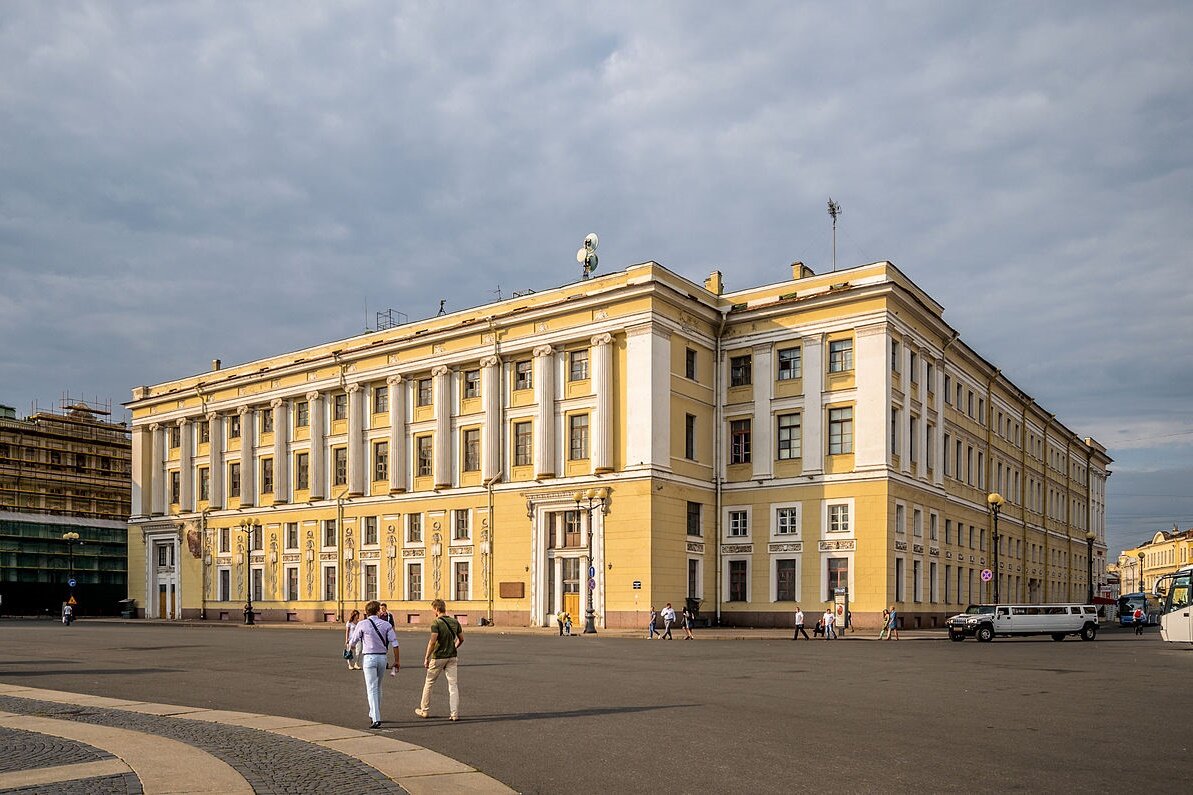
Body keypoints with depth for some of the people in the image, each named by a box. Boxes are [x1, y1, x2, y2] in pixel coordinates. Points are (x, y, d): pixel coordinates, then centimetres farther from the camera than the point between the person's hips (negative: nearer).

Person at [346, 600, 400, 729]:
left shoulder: (362, 624, -5)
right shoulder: (386, 625, 1)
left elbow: (353, 642, 6)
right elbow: (394, 643, -3)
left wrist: (348, 646, 30)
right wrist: (396, 661, 5)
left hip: (369, 657, -3)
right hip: (383, 657, 3)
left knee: (372, 689, -4)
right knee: (378, 687, 21)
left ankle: (376, 719, -13)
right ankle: (374, 714, 33)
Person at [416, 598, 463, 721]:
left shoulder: (436, 623, -14)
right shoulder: (455, 622, 4)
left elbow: (432, 642, -21)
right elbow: (461, 639, 12)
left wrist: (427, 658, -13)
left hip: (438, 657, -5)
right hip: (452, 657, 5)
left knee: (429, 683, 13)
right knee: (453, 684, 3)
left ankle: (424, 710, 25)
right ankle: (455, 713, -3)